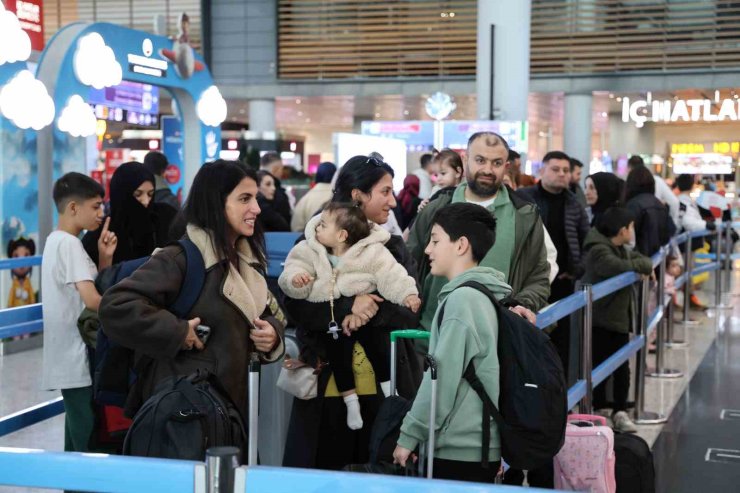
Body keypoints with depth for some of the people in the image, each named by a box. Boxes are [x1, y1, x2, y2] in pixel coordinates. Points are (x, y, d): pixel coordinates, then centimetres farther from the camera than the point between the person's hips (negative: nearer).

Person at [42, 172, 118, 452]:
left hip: (71, 358, 10)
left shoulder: (57, 241, 15)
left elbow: (95, 287, 17)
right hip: (77, 360, -10)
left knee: (78, 441, 14)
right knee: (90, 443, -7)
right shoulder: (69, 244, -15)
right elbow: (92, 299, -25)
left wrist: (104, 258, 2)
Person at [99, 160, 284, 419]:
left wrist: (272, 332, -2)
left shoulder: (246, 260, 10)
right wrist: (178, 332, -21)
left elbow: (262, 314, 21)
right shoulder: (181, 258, -18)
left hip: (229, 400, 8)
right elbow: (114, 306, -25)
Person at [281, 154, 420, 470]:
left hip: (383, 383, 3)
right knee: (321, 469, 5)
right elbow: (295, 305, -10)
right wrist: (347, 306, -23)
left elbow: (413, 309, 0)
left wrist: (369, 312, -17)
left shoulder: (394, 247, 10)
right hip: (326, 381, -3)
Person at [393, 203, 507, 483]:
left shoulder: (461, 298, -14)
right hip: (481, 447, 8)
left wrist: (410, 435, -11)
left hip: (458, 451, -8)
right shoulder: (484, 297, 12)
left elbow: (442, 375, -17)